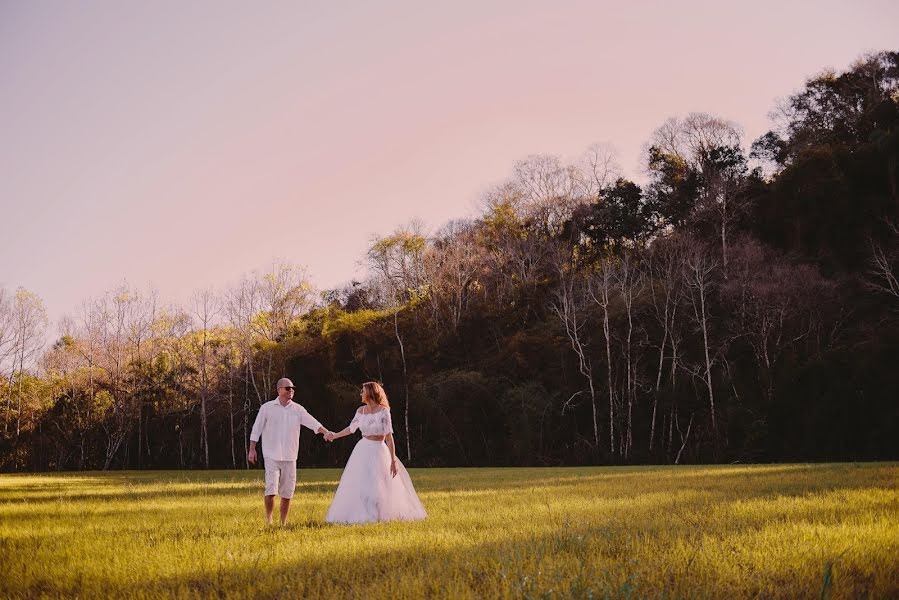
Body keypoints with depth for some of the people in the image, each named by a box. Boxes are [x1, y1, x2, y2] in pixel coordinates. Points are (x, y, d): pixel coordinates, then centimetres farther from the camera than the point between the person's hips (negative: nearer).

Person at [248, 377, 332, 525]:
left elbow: (312, 422, -6)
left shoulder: (297, 409, 5)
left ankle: (284, 523, 17)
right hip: (271, 456, -2)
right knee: (271, 489, -13)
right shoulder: (267, 408, 0)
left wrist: (325, 431, -22)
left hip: (289, 457, 2)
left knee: (287, 492, 5)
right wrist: (252, 449, 1)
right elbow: (256, 429, 5)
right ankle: (268, 519, 3)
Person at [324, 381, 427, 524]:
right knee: (357, 485, 4)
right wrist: (334, 436, 30)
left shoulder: (383, 411, -13)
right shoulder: (361, 411, 2)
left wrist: (393, 460, -18)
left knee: (380, 487, -1)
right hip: (363, 450, 5)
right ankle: (361, 515, 17)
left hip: (379, 451, -4)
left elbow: (389, 437, -15)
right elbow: (351, 428, 19)